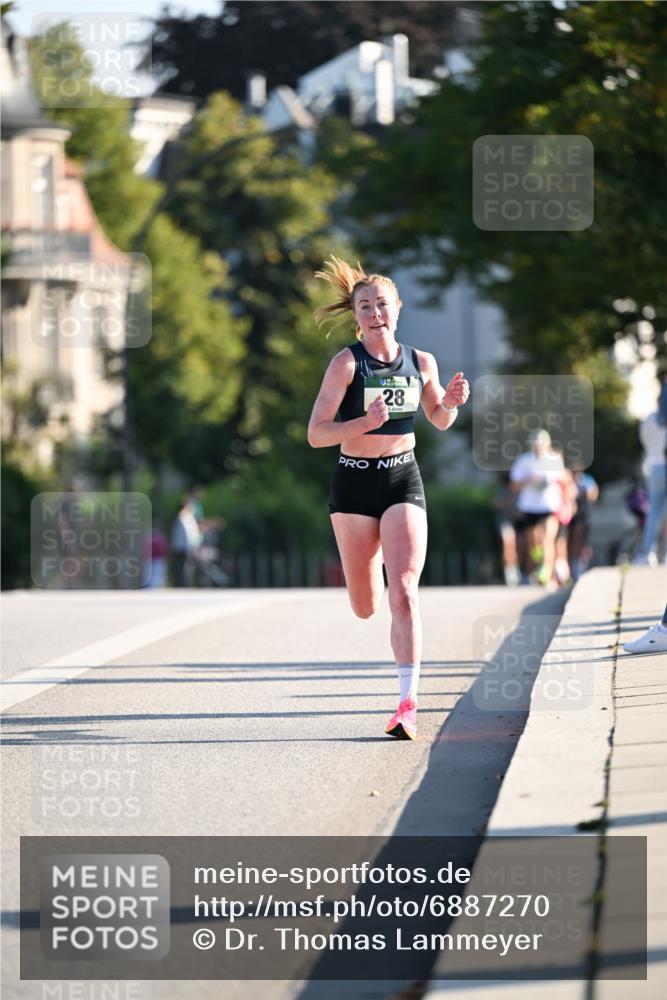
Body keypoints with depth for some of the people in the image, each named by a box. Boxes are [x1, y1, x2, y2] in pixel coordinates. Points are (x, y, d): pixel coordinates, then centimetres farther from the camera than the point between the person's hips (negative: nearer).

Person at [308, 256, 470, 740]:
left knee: (403, 592, -16)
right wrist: (366, 422, -29)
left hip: (404, 482, 1)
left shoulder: (421, 362, 2)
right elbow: (316, 433, -14)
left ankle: (408, 704, -18)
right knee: (365, 608, 10)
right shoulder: (347, 363, -9)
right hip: (354, 484, -1)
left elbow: (439, 420, 19)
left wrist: (451, 402, -4)